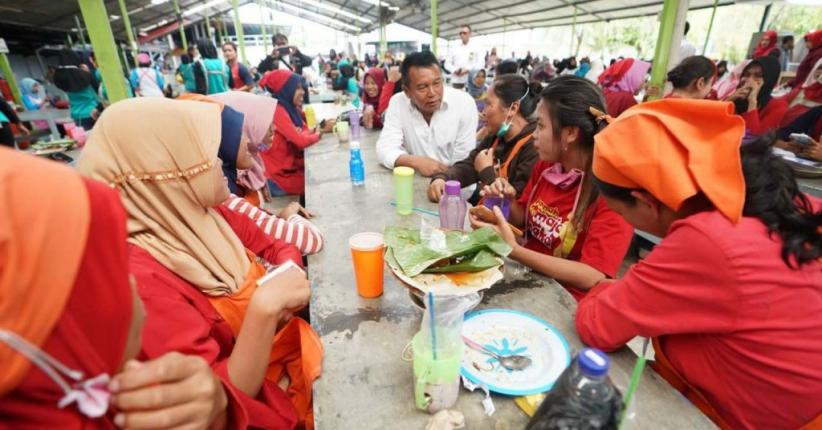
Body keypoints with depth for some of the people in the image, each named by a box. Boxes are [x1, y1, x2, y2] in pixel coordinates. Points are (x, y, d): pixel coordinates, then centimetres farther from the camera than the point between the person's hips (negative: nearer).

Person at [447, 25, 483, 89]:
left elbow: (480, 64, 0)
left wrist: (467, 69, -14)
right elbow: (448, 63, 11)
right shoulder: (454, 48, 13)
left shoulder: (475, 48, 6)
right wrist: (455, 70, -10)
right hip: (456, 81, 2)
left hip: (471, 81, -2)